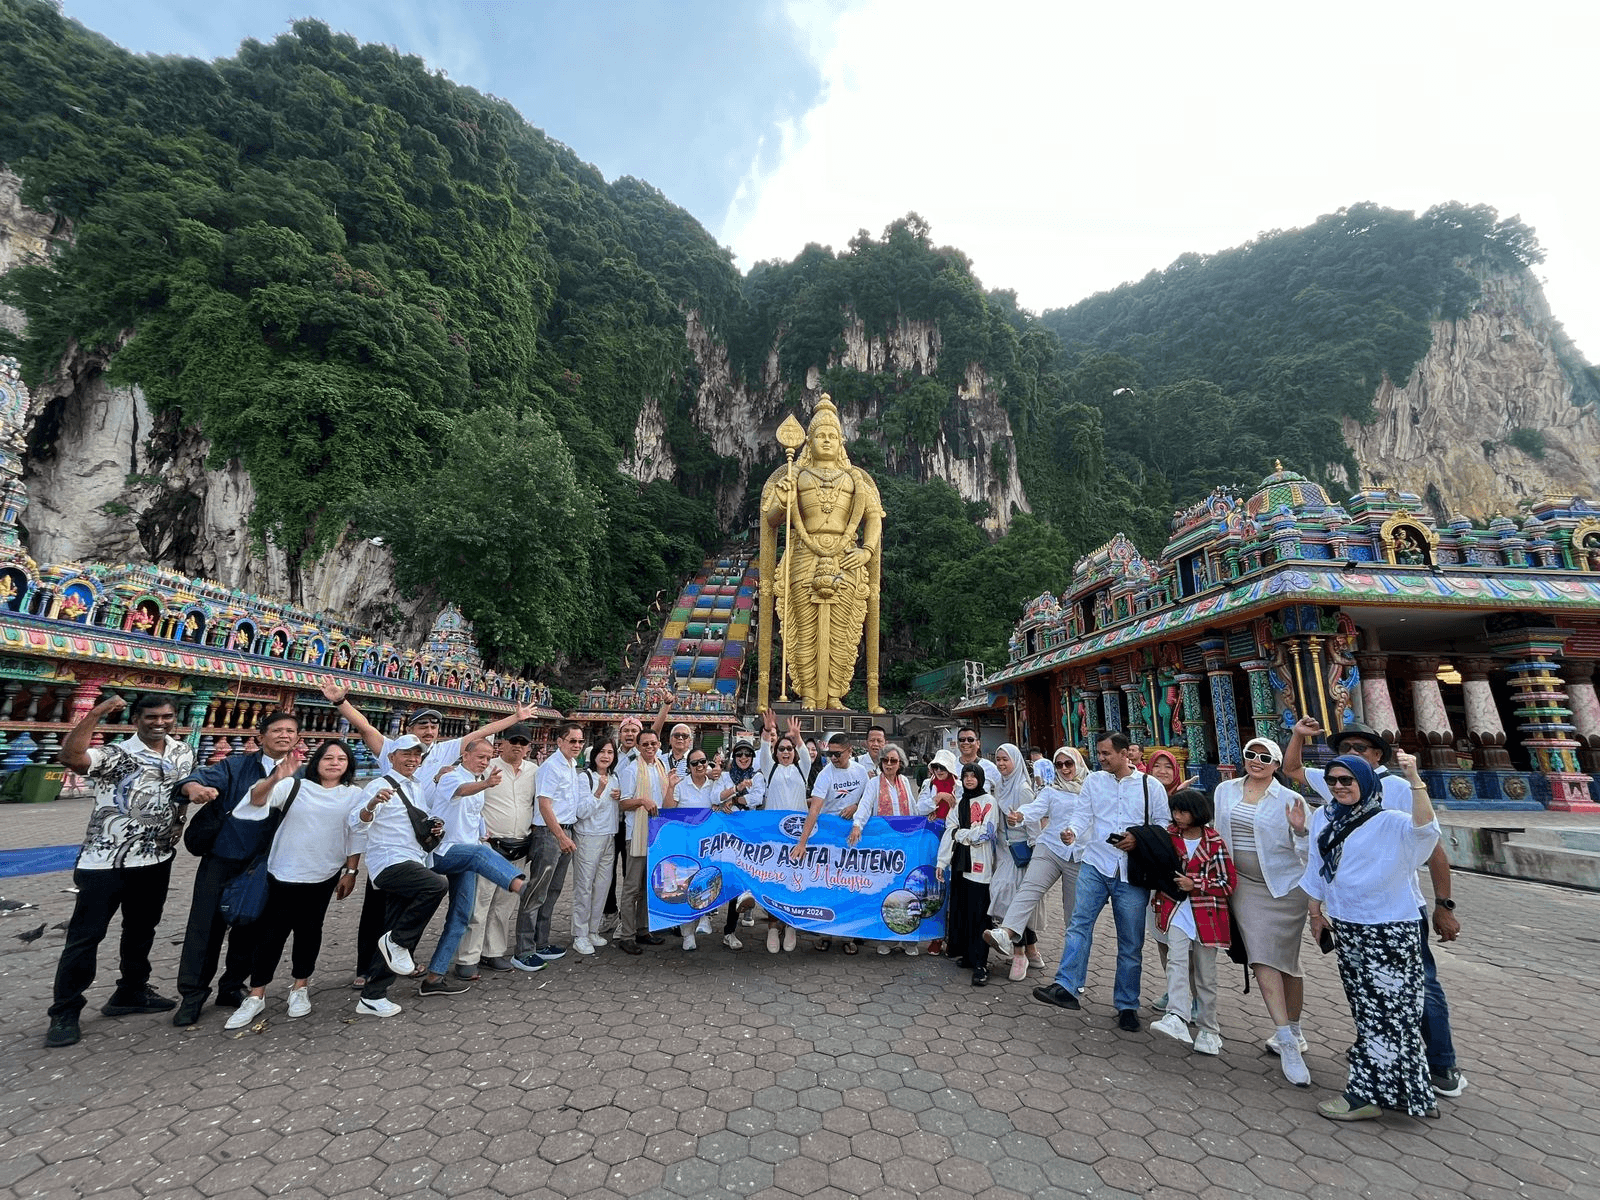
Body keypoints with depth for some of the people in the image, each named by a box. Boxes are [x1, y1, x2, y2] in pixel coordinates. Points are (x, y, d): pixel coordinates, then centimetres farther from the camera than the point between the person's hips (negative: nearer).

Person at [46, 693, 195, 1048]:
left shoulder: (183, 752, 4)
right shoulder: (117, 755, -14)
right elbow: (70, 757, -34)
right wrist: (96, 713, -33)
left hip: (156, 861, 5)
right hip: (105, 862, -5)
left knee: (141, 930, 18)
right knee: (85, 936, 3)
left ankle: (131, 993, 34)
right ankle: (64, 1013, 18)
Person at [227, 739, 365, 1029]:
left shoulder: (354, 795, 1)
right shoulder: (293, 786, -2)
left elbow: (357, 836, 4)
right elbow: (257, 800, -17)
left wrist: (351, 872, 2)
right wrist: (275, 778, -36)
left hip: (323, 877, 1)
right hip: (282, 874, -1)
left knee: (309, 931, 11)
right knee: (270, 932, 4)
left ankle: (300, 988, 28)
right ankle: (256, 997, 19)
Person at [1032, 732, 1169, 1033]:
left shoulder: (1151, 786, 3)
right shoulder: (1094, 780, 7)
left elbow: (1164, 823, 6)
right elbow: (1083, 815, 3)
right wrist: (1073, 831, -19)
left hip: (1132, 872, -1)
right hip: (1096, 864, 1)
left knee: (1131, 942, 8)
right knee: (1079, 923, -10)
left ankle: (1127, 1005, 22)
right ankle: (1066, 987, -8)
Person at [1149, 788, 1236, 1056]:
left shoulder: (1214, 842, -6)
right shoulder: (1168, 835, 4)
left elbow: (1228, 882, -5)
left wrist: (1196, 884, -14)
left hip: (1206, 914, -2)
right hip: (1176, 911, 2)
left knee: (1206, 974, 9)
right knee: (1177, 962, -16)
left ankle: (1209, 1030, 22)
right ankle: (1177, 1018, -24)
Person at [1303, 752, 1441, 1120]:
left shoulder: (1390, 822, -12)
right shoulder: (1323, 818, 4)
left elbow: (1426, 828, -35)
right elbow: (1317, 869, 12)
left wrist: (1415, 780, -42)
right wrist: (1316, 912, 15)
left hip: (1389, 932, -6)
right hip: (1346, 927, 6)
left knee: (1385, 1011, 2)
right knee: (1367, 1009, 16)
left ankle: (1367, 1093, 13)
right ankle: (1407, 1091, 33)